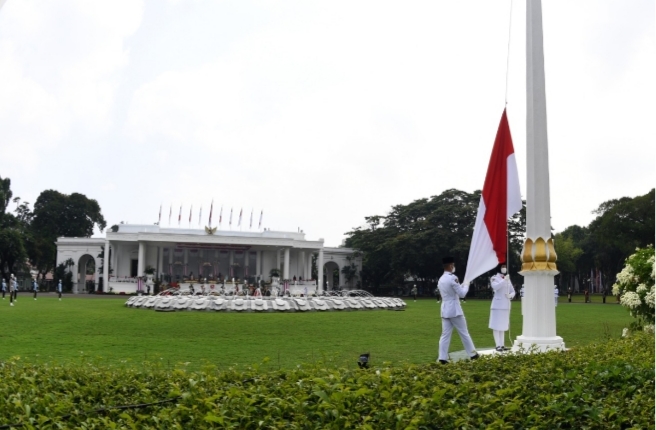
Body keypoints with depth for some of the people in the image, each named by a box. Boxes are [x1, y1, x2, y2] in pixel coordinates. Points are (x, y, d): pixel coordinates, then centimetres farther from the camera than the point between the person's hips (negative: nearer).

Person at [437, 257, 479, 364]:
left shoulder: (440, 280, 11)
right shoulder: (453, 278, -15)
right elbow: (462, 294, -12)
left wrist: (461, 286, 19)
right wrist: (466, 285, 5)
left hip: (445, 310, 7)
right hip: (454, 310, -7)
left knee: (445, 334, 3)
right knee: (464, 333, 5)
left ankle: (442, 357, -4)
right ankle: (473, 354, 16)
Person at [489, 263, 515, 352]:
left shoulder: (508, 279, 14)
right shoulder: (494, 278, -4)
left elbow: (513, 291, 16)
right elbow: (495, 287, -24)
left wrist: (510, 295, -6)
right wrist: (504, 280, -32)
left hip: (506, 305, 6)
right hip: (498, 305, -6)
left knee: (503, 326, 10)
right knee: (496, 326, -5)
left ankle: (502, 345, 14)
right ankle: (498, 345, -4)